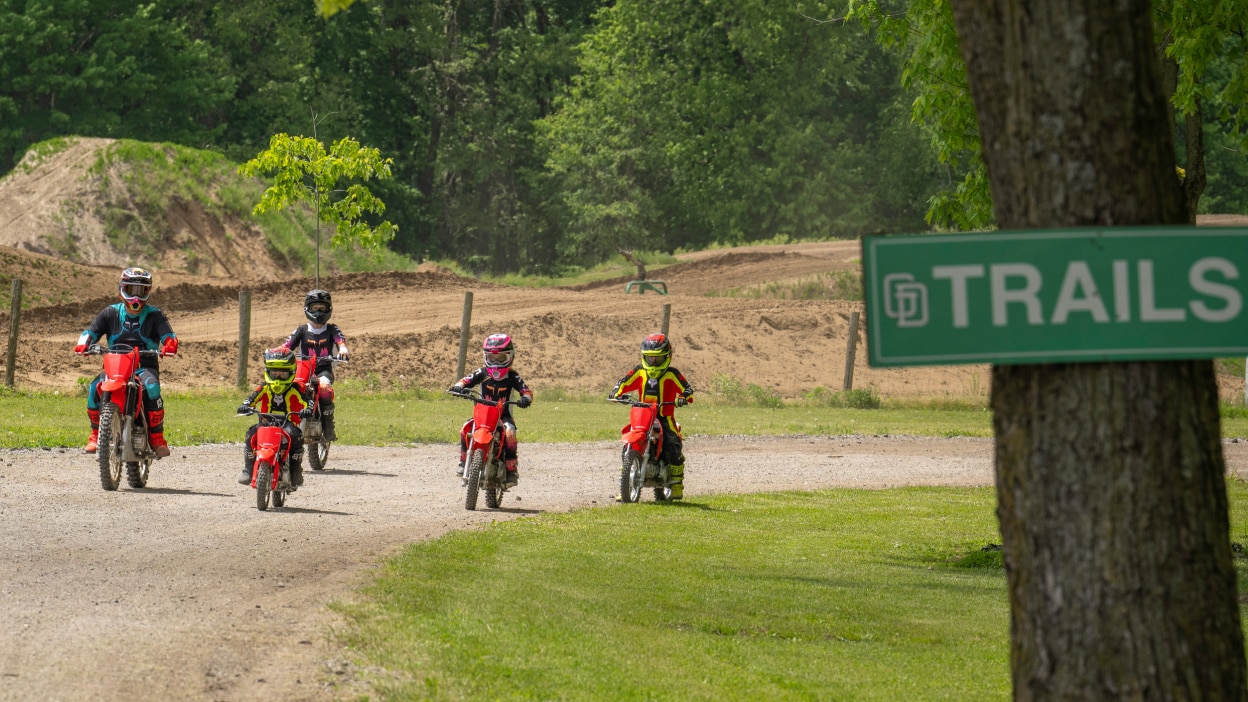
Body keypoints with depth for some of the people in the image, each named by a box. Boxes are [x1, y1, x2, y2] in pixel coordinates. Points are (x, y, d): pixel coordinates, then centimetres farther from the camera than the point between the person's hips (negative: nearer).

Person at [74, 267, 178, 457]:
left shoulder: (154, 315, 8)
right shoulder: (111, 313, 13)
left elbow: (167, 334, -5)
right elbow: (92, 331, 3)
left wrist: (170, 344, -30)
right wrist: (83, 344, -20)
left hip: (145, 366, -2)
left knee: (151, 388, -36)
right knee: (94, 389, -28)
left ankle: (156, 435, -22)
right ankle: (96, 433, -9)